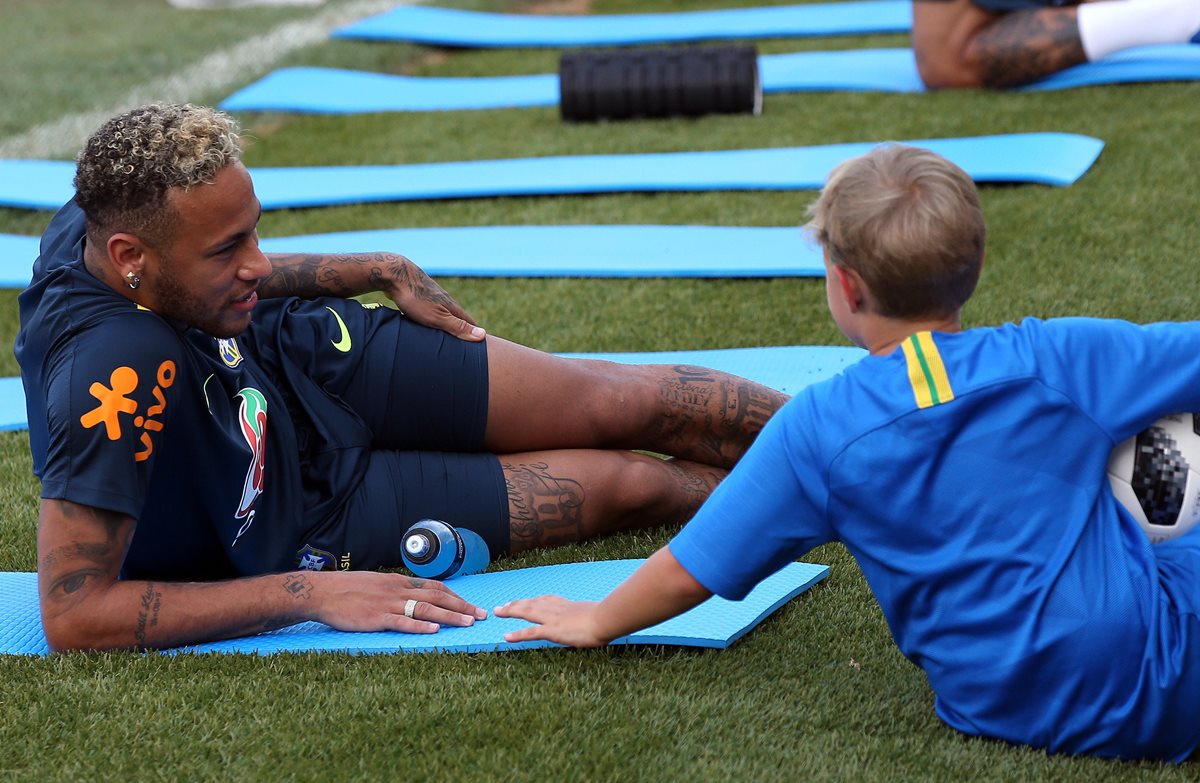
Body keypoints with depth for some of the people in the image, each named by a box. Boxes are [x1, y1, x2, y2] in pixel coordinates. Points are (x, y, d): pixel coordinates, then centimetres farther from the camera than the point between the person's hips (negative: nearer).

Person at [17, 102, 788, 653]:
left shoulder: (100, 223, -19)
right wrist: (307, 592, -38)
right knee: (629, 483, 2)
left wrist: (382, 272, 10)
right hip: (304, 515, -6)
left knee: (629, 401, 5)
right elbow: (74, 614, -42)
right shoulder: (119, 373, -44)